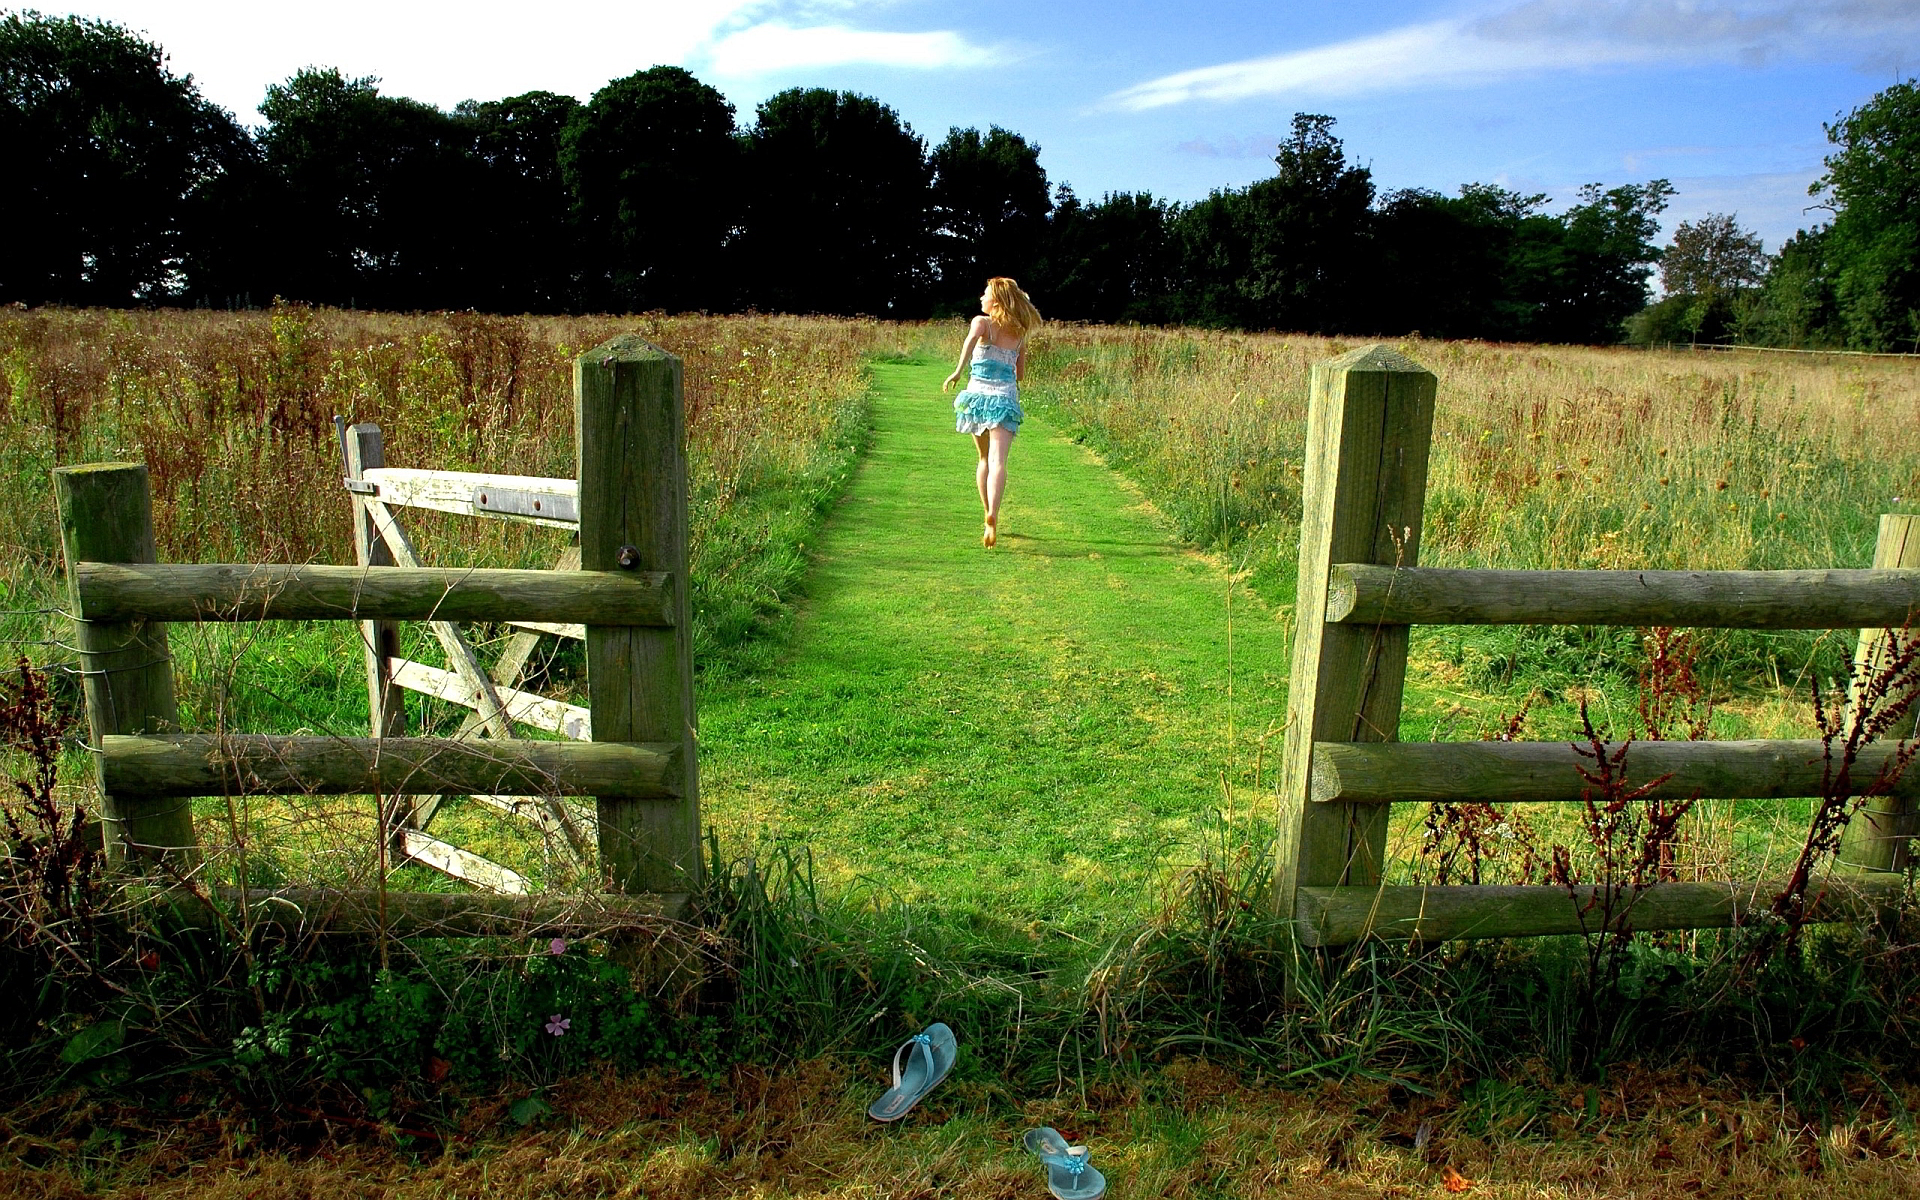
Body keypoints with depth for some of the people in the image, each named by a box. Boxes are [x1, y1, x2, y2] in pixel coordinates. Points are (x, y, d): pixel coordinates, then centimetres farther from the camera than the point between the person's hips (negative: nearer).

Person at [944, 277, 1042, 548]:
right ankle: (992, 515, -34)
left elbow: (973, 337, -25)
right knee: (998, 461, -12)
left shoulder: (982, 322, 0)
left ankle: (989, 517, 26)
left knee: (985, 460, 19)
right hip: (1006, 398, 0)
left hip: (977, 394, 0)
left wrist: (958, 371, -27)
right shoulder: (1019, 333, 12)